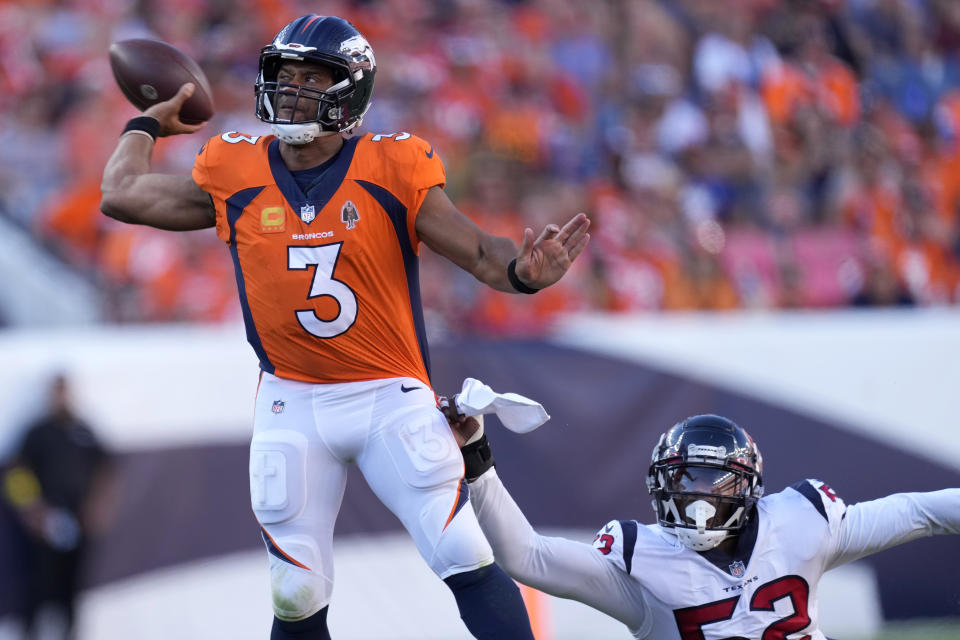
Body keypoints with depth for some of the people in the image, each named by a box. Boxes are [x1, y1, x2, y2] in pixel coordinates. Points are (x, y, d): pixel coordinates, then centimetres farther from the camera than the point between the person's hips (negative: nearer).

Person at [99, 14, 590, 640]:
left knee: (468, 561, -13)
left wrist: (521, 271, -33)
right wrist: (147, 125, 25)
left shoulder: (391, 170, -8)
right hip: (292, 405, 2)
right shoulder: (236, 174, -1)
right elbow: (122, 194, 9)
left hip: (391, 397, -2)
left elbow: (478, 251, -11)